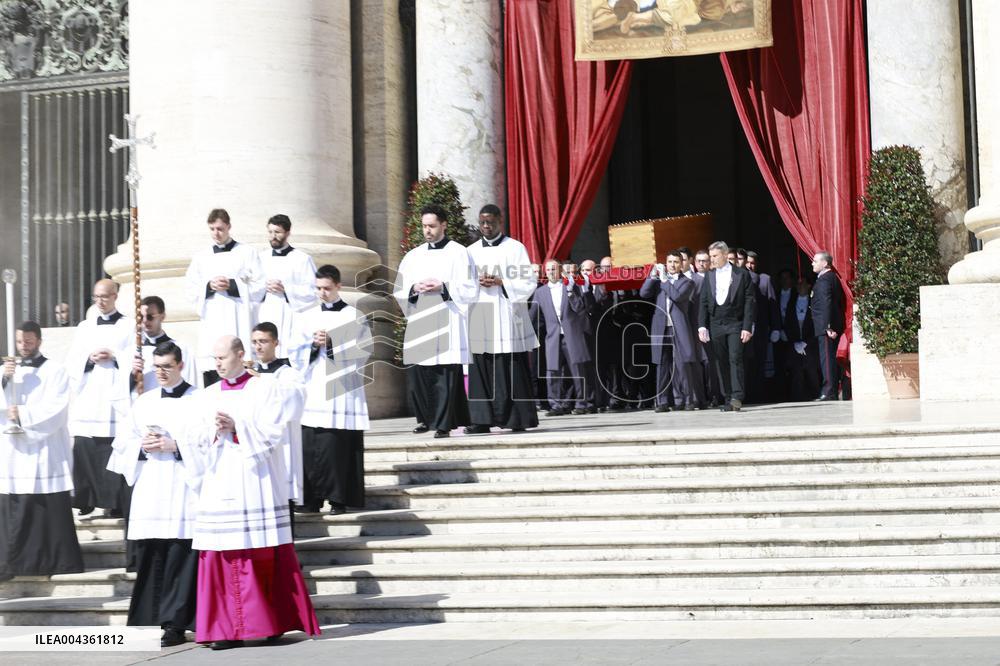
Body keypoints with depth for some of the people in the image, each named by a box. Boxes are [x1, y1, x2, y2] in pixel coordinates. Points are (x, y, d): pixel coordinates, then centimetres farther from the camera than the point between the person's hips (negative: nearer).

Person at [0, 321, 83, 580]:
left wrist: (23, 415, -10)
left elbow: (56, 409, -9)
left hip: (47, 452, -4)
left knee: (54, 510, -5)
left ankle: (61, 562, -1)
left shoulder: (55, 371, 1)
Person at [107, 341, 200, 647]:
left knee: (179, 558, -7)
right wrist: (143, 447, -3)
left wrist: (175, 446, -13)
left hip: (182, 489, -4)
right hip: (149, 492, 4)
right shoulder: (144, 402, 16)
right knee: (148, 557, 2)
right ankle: (145, 622, 8)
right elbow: (124, 442, 16)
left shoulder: (198, 401, 1)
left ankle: (175, 625, -4)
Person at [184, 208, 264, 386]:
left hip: (238, 324, -3)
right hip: (211, 326, 3)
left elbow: (259, 287, 2)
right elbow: (190, 289, 11)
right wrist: (209, 286, -7)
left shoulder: (247, 253, 8)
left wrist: (232, 285, -9)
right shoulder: (200, 258, 17)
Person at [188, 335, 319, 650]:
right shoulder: (208, 395, 15)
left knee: (264, 558, -4)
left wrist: (236, 427, -17)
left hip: (256, 484, -4)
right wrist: (214, 430, -12)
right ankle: (228, 628, 1)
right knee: (222, 557, -2)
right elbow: (195, 437, 8)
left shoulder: (266, 389, 3)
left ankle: (273, 622, 5)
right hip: (220, 485, 4)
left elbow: (273, 432, -7)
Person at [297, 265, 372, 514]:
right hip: (313, 392, 3)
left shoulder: (354, 316, 5)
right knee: (310, 444, -4)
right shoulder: (307, 317, 16)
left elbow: (364, 350, -3)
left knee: (339, 445, -8)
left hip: (342, 391, -3)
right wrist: (314, 344, -8)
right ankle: (312, 498, 1)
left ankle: (338, 498, -1)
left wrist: (331, 343, -10)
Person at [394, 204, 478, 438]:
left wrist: (443, 287, -12)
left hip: (446, 324, -5)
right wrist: (414, 289, -4)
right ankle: (426, 418, 17)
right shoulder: (413, 256, 16)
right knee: (418, 373, 4)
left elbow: (470, 290, -2)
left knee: (445, 374, -7)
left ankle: (442, 423, -5)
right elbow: (399, 290, 16)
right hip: (419, 324, 5)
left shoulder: (458, 254, 3)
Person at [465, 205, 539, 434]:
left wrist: (500, 282, -12)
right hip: (480, 318, 3)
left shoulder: (515, 248, 4)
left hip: (507, 319, -3)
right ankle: (482, 420, -1)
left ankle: (518, 419, -1)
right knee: (481, 369, -1)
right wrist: (477, 283, -8)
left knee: (512, 370, -5)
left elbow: (529, 283, -1)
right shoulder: (472, 251, 15)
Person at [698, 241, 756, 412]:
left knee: (735, 359, -14)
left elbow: (749, 302, -2)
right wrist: (702, 326, 0)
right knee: (722, 363, 3)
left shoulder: (742, 274, 1)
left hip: (735, 324, -4)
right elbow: (704, 303, 11)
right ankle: (728, 399, 7)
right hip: (716, 325, 4)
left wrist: (747, 327, -9)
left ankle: (737, 397, -18)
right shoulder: (709, 276, 12)